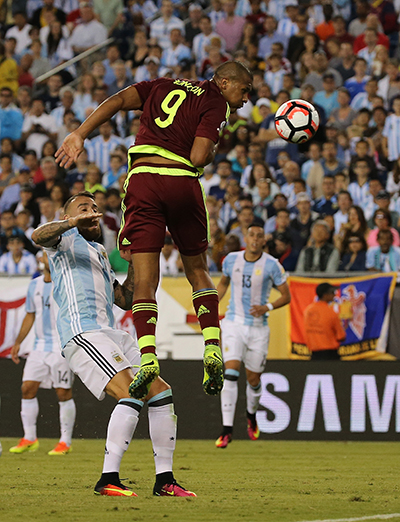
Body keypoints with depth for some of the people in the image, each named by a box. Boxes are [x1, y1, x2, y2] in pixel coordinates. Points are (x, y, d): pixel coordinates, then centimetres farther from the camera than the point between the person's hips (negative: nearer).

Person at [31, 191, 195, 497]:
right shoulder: (66, 238, 10)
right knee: (132, 394, -24)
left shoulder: (99, 252, 33)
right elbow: (39, 236, -16)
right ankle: (108, 480, -26)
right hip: (81, 332, -9)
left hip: (111, 334, 9)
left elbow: (126, 300, 30)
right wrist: (73, 222, -32)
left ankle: (164, 480, 4)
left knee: (160, 392, 2)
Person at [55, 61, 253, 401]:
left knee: (145, 281, -4)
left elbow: (119, 100, 6)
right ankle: (213, 350, 5)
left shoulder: (165, 86, 21)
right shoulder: (216, 104, 6)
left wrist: (80, 135, 1)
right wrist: (213, 151, 15)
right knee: (197, 271, 18)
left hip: (143, 181, 2)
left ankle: (148, 357, -23)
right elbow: (198, 159, -7)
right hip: (183, 182, -2)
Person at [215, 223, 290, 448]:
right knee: (231, 373, -17)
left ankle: (251, 414, 40)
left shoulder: (271, 265, -8)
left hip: (258, 327, 0)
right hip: (234, 323, 0)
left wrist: (268, 307, -19)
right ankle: (227, 429, -17)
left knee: (254, 379, 7)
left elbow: (286, 296, -1)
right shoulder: (231, 260, 0)